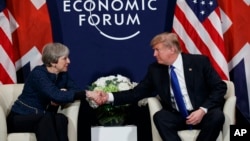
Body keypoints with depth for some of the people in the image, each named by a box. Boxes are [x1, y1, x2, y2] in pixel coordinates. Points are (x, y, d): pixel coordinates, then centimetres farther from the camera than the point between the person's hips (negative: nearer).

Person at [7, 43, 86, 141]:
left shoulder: (63, 74, 3)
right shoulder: (38, 73, -20)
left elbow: (76, 90, -6)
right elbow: (56, 95, -33)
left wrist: (62, 97, -26)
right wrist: (86, 94, -36)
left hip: (42, 118, 5)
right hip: (20, 118, -5)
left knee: (60, 118, -28)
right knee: (46, 119, -37)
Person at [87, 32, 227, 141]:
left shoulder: (199, 61, -6)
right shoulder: (155, 69, 3)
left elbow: (220, 87, -7)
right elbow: (137, 93, 3)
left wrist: (203, 110, -21)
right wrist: (109, 97, -10)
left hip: (204, 114, -2)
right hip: (178, 117, 2)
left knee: (216, 116, -34)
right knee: (160, 116, -29)